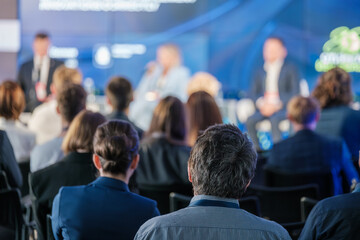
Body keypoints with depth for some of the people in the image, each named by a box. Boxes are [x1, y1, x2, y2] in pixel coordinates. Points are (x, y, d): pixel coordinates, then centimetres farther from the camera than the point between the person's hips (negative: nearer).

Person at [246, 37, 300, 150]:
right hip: (264, 108, 4)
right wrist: (261, 103, -8)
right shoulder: (261, 72, 18)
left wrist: (277, 105, -13)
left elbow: (295, 92, -3)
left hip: (283, 108, -4)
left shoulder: (290, 69, 5)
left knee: (274, 120, -37)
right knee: (250, 121, -26)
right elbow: (253, 92, 15)